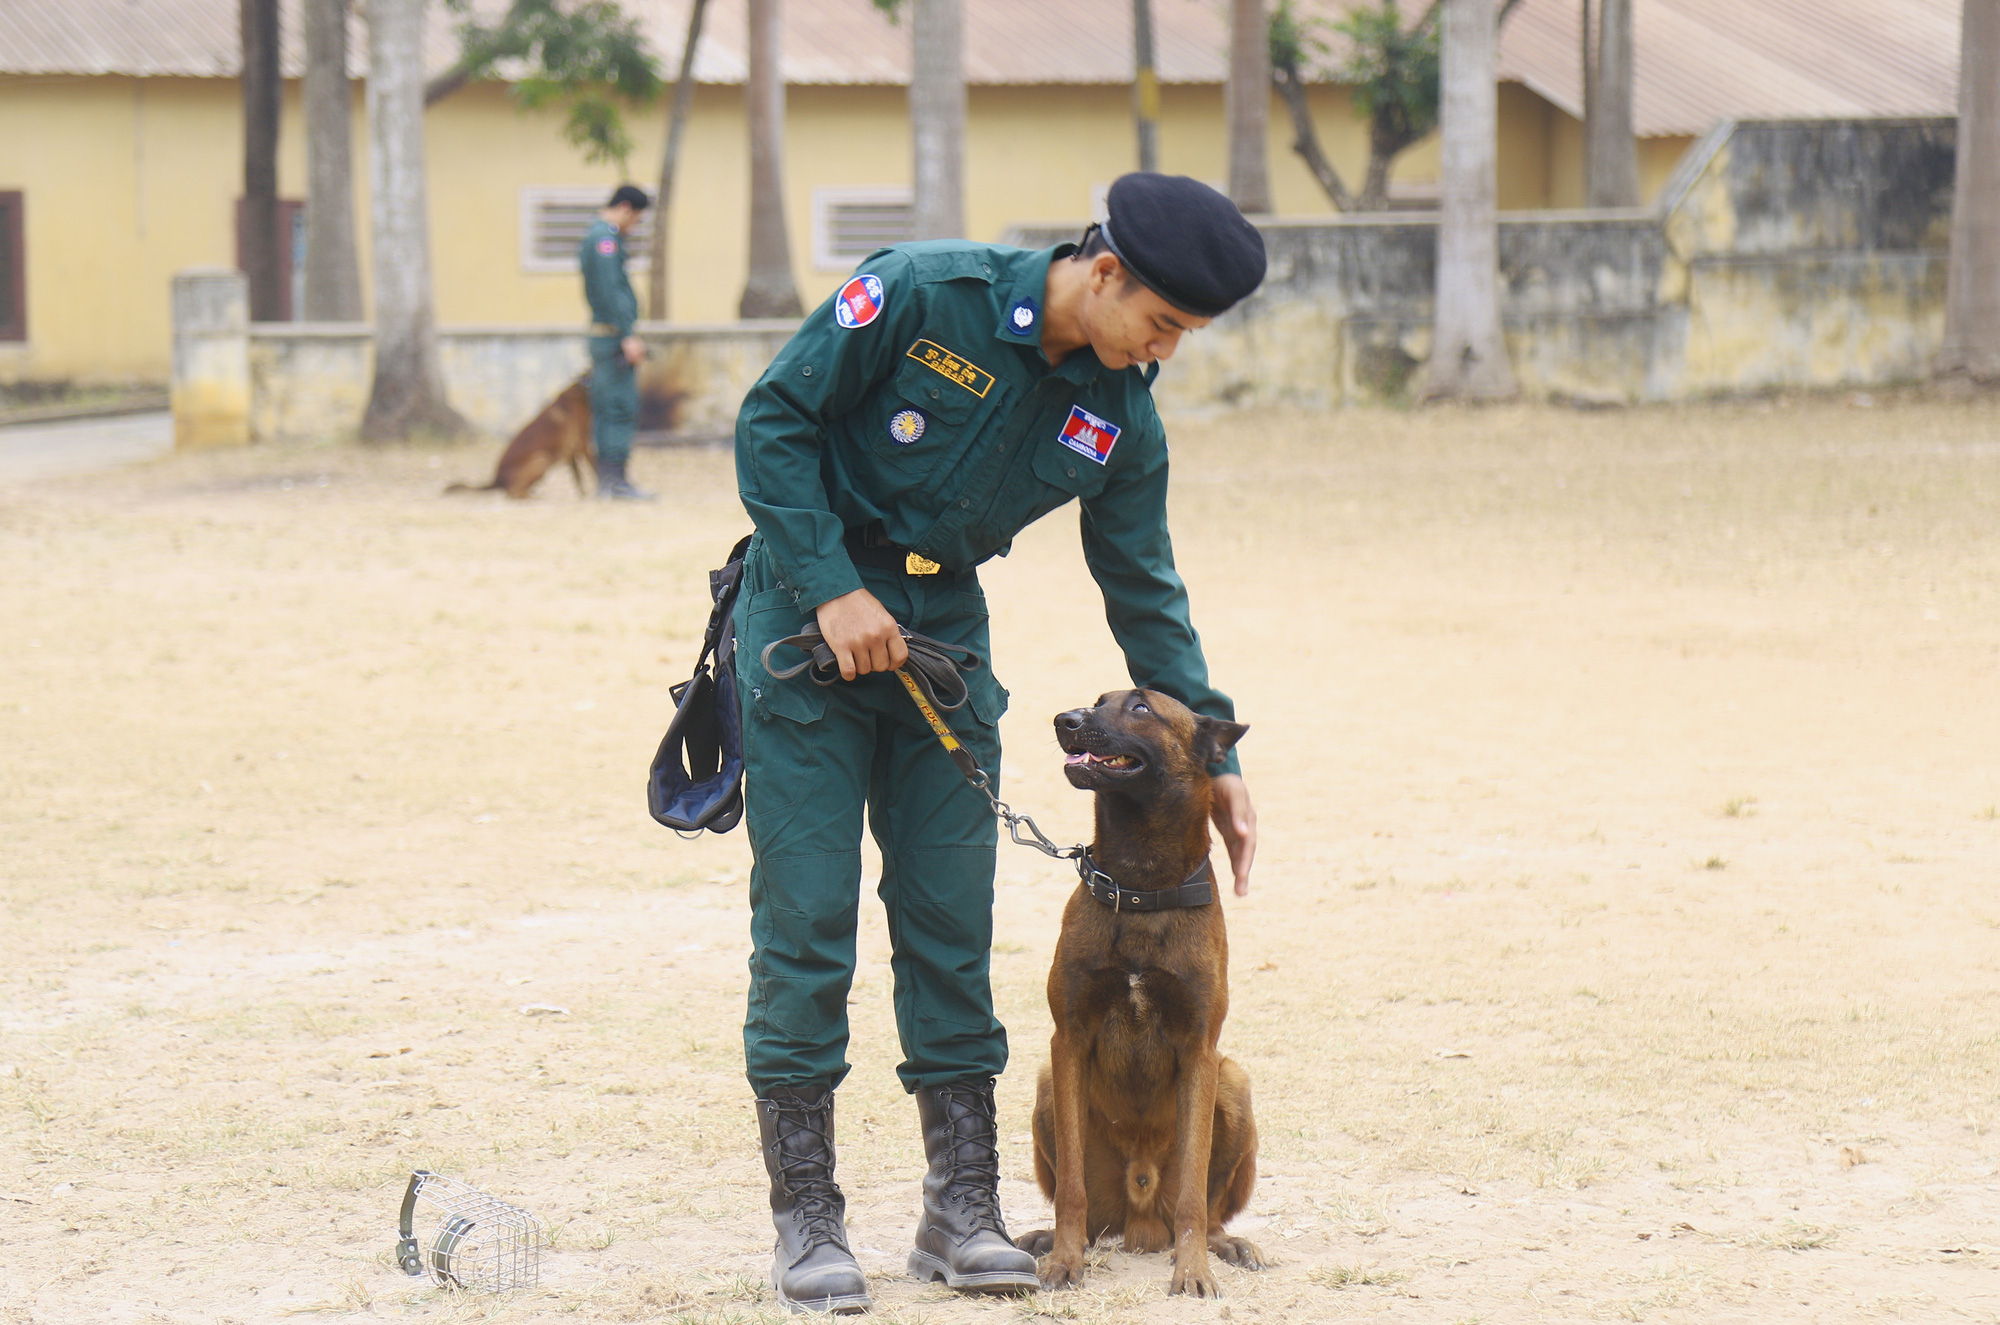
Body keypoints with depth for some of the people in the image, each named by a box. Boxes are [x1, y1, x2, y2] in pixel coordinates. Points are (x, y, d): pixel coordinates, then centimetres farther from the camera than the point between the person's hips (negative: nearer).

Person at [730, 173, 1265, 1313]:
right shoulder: (923, 296, -18)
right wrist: (833, 588, -19)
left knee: (953, 920, 3)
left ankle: (964, 1209, 10)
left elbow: (1147, 593, 8)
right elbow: (775, 421, -13)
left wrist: (1214, 757, 5)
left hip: (945, 638, 5)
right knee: (807, 919, -7)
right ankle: (807, 1221, -2)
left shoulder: (1122, 420, -2)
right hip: (810, 620, -5)